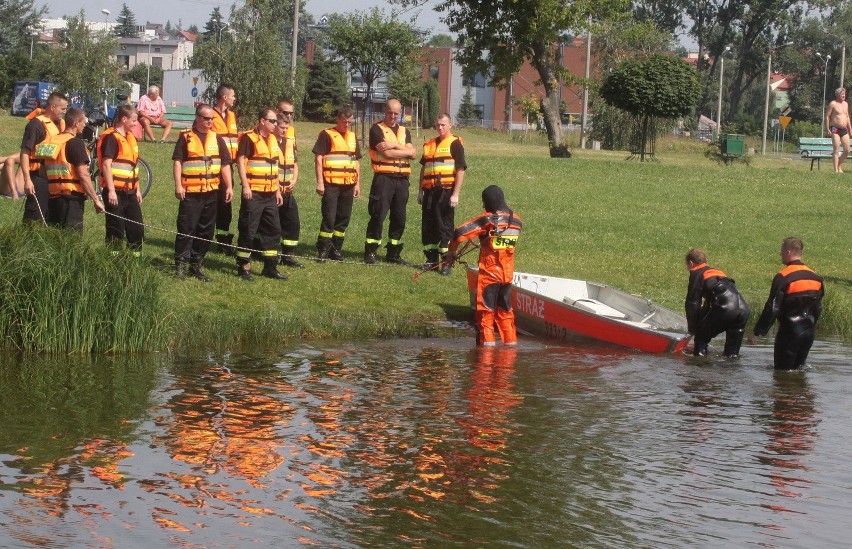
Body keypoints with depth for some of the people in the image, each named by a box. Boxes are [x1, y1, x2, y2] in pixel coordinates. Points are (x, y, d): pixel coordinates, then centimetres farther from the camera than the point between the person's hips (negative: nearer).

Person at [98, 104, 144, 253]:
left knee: (137, 229, 10)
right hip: (116, 192, -9)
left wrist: (137, 189, 22)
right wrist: (111, 190, -22)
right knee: (116, 231, -5)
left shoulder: (130, 137, 16)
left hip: (130, 192, 9)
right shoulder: (111, 137, -12)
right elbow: (106, 165, -18)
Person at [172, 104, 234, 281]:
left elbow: (225, 163, 12)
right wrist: (178, 185, -13)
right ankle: (180, 265, -4)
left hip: (211, 192, 5)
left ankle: (196, 265, 17)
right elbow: (178, 161, -4)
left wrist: (229, 186, 4)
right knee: (186, 228, -7)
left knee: (206, 230, 8)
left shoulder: (217, 138, 11)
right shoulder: (185, 137, 0)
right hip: (190, 192, -4)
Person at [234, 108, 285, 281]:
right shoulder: (249, 138, -8)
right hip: (253, 193, -8)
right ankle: (243, 267, 4)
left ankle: (270, 267, 17)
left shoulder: (273, 139, 15)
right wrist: (245, 186, -19)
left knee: (273, 229, 9)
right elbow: (241, 161, -13)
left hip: (270, 194, 8)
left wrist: (278, 190, 19)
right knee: (248, 230, -3)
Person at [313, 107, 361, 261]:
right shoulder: (327, 135, -3)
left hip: (348, 185, 6)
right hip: (331, 184, -6)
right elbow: (318, 158, -7)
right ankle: (323, 251, 0)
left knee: (344, 219, 8)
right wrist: (320, 182, -13)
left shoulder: (352, 137, 15)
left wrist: (358, 183, 15)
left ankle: (336, 250, 17)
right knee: (329, 218, -7)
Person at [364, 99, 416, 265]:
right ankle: (370, 253, -2)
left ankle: (394, 253, 15)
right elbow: (387, 153, -13)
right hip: (383, 178, -5)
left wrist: (395, 145, -10)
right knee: (378, 216, -7)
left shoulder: (404, 131, 17)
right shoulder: (377, 129, 0)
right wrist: (406, 151, -2)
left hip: (402, 179, 5)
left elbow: (413, 153, 2)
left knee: (399, 218, 7)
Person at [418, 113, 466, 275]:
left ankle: (447, 262, 2)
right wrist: (421, 190, 17)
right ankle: (431, 259, 17)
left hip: (446, 191, -6)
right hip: (430, 191, 6)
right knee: (428, 226, 8)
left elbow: (460, 170, -8)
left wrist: (455, 194, -14)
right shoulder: (429, 145, 16)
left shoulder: (455, 144, -3)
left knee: (445, 227, -3)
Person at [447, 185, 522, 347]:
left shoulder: (486, 220, -14)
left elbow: (459, 233, -18)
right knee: (505, 309, 16)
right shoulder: (516, 221, 2)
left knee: (486, 309, 4)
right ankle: (510, 340, 19)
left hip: (488, 273, -5)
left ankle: (487, 341, 1)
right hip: (508, 272, 5)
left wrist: (451, 251, -2)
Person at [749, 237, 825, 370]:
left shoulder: (783, 277, -15)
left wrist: (757, 333, -11)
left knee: (782, 369, 1)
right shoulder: (815, 277, 7)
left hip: (789, 331, -7)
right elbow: (818, 309, 15)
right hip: (808, 332, 7)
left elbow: (771, 309, -17)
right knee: (798, 368, 17)